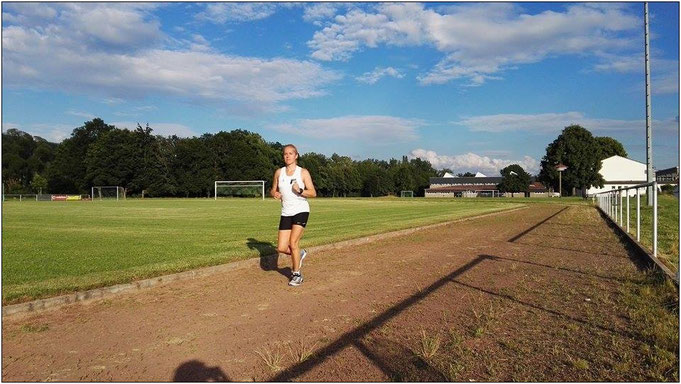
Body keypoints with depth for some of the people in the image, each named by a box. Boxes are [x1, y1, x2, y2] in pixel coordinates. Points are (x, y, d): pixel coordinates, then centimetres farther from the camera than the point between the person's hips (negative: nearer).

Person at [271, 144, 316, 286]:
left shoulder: (303, 172, -3)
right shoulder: (279, 172, 8)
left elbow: (313, 193, -5)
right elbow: (273, 190, 16)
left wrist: (300, 191, -23)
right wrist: (275, 194, -7)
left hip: (301, 211, -4)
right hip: (286, 213, 4)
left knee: (293, 243, -12)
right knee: (281, 248, -1)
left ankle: (297, 275, 8)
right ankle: (299, 254, 32)